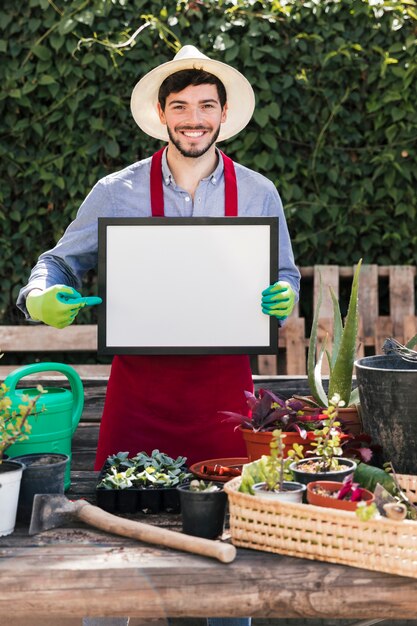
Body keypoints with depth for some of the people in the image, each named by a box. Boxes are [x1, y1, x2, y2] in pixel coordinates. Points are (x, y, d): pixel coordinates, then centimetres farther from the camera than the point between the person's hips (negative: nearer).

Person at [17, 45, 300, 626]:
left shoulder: (258, 194, 5)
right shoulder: (117, 193, 1)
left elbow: (285, 277, 14)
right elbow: (62, 262, 9)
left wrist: (284, 296, -9)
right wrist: (42, 295, -13)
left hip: (224, 382, 1)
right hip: (139, 383, -1)